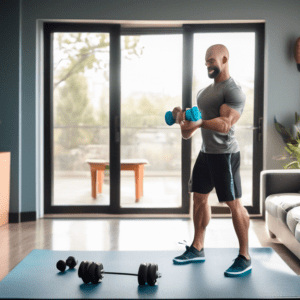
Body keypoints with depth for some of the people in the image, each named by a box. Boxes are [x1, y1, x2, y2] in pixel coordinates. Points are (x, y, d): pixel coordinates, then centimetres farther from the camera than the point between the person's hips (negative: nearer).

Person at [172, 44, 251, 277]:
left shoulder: (233, 90, -12)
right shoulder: (206, 91, 16)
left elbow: (225, 124, -24)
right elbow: (199, 118, 23)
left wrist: (200, 123, -39)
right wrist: (184, 118, 2)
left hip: (225, 154, -9)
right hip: (206, 152, 9)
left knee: (234, 203, -5)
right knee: (199, 198, 13)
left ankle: (245, 258, 3)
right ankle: (197, 249, 25)